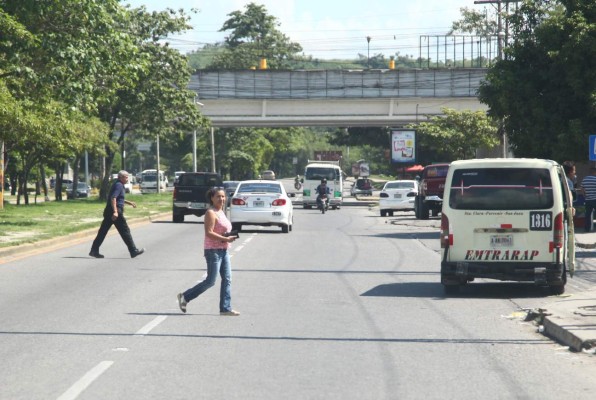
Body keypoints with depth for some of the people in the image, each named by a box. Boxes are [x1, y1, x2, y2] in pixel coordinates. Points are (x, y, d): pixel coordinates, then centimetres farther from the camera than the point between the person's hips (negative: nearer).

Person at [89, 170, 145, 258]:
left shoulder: (118, 184, 20)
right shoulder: (119, 185, -12)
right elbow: (113, 198, -24)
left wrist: (129, 203, 32)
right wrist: (115, 211, -30)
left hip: (109, 212, 10)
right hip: (116, 211, -10)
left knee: (103, 231, 7)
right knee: (125, 231, -3)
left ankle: (94, 251, 5)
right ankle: (133, 251, 2)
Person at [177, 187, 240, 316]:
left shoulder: (221, 212, 16)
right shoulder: (211, 213, -13)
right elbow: (209, 233, -21)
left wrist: (230, 236, 5)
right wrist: (225, 239, -24)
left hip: (223, 250, 9)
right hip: (213, 250, -9)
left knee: (227, 279, 4)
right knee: (210, 281, -6)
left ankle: (225, 308, 6)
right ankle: (185, 297, 6)